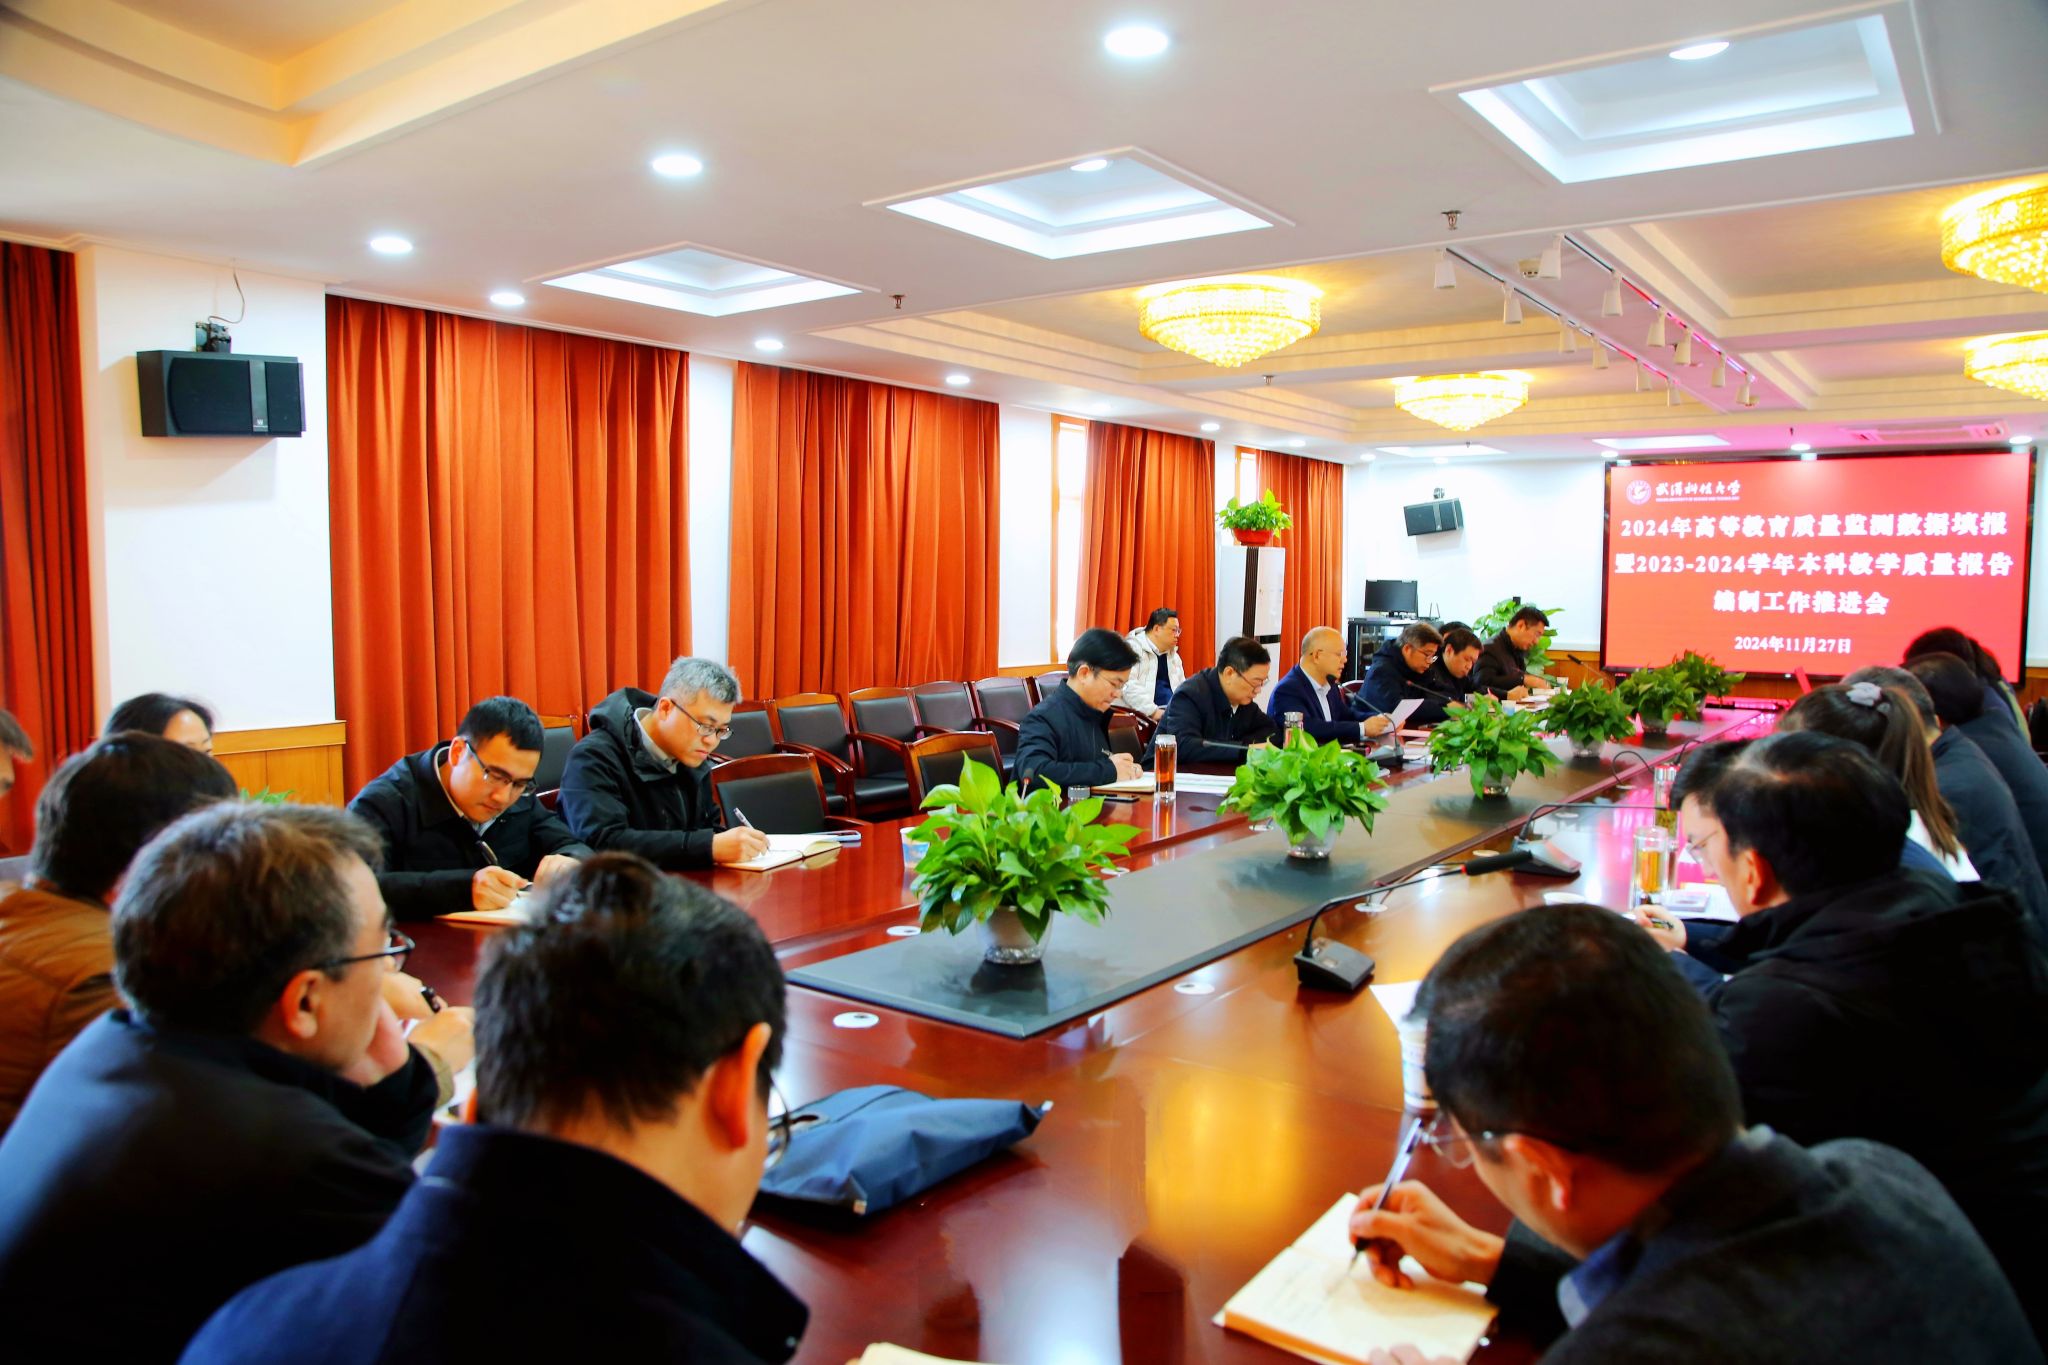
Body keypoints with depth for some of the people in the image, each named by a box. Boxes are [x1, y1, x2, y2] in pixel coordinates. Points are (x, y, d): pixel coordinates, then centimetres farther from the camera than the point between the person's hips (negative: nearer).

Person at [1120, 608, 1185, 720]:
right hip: (1142, 714, -7)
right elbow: (1127, 686, -19)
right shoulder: (1133, 649, -6)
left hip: (1172, 712, 8)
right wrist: (1153, 711, -23)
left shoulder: (1173, 655, 20)